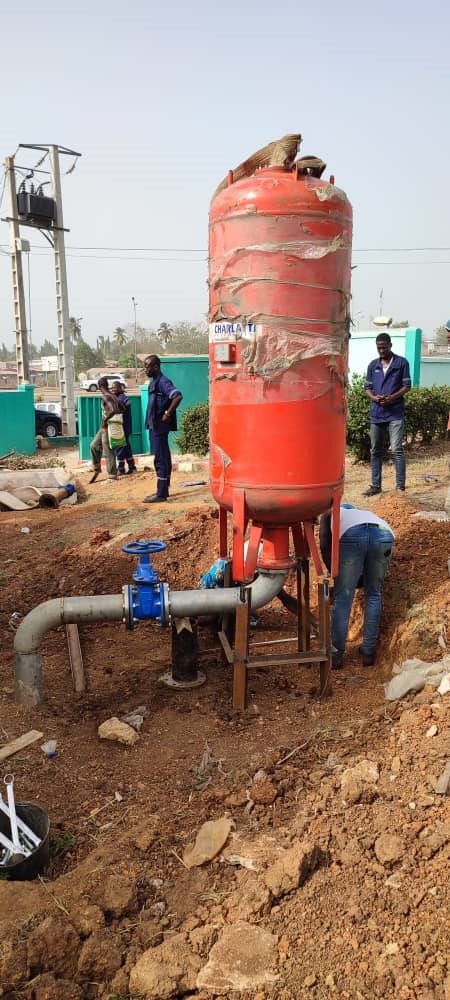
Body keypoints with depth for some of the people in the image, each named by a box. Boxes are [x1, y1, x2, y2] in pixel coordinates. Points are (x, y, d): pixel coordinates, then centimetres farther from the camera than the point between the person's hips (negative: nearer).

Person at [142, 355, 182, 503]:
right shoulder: (153, 382, 15)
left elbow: (178, 396, -28)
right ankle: (163, 490, 21)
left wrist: (168, 414, -21)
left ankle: (161, 494, -3)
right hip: (156, 425, 10)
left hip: (160, 426, -10)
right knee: (162, 458, 14)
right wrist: (151, 421, 14)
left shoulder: (163, 382, -15)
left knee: (161, 459, -7)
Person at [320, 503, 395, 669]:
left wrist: (335, 574, 27)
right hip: (384, 534, 4)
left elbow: (325, 545, 18)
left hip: (352, 534, -3)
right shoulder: (364, 512, 46)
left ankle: (337, 654, 12)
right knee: (373, 594, 21)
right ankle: (368, 652, 23)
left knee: (342, 598, 8)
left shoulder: (330, 513, 36)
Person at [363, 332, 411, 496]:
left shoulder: (401, 363, 1)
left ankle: (400, 486, -7)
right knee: (375, 451, 8)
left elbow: (407, 385, -1)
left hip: (395, 413, -4)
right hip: (376, 413, 4)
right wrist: (374, 398, -9)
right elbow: (368, 387, 13)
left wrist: (392, 397, -17)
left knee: (397, 450, -10)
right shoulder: (373, 365, 12)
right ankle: (376, 485, 17)